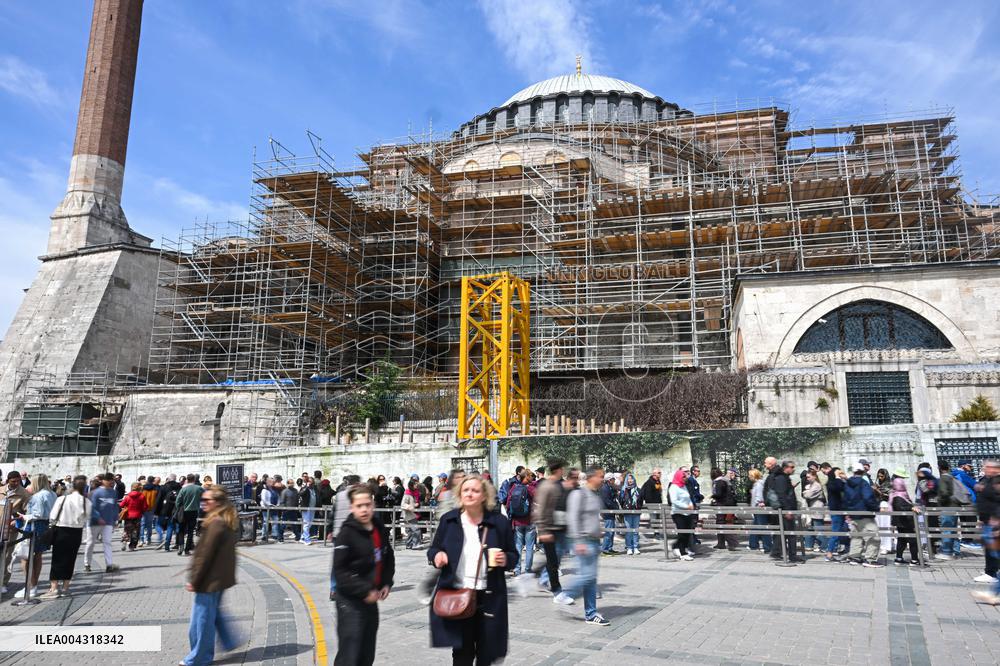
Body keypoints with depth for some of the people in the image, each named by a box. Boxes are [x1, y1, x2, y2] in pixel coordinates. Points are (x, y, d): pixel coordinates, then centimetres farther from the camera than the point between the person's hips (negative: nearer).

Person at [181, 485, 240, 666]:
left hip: (210, 580, -10)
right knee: (214, 613, 23)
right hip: (220, 577, 10)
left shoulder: (215, 524, -23)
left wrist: (194, 580, -16)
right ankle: (229, 642, 29)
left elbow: (205, 554, -21)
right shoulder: (226, 522, 7)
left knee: (202, 618, 3)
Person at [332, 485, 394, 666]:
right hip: (350, 601, -7)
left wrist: (386, 584, 6)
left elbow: (388, 559, 19)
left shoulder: (380, 529, 6)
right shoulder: (347, 533, -15)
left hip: (371, 599, 7)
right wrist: (365, 590, -20)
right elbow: (340, 571, -18)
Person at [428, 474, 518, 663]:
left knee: (486, 655, 11)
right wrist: (436, 555, -12)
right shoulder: (448, 520, 2)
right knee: (461, 654, 7)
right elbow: (433, 550, 11)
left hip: (488, 598, 0)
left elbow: (513, 556, 7)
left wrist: (506, 560, -15)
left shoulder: (499, 522, -1)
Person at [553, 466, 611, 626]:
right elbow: (573, 518, -18)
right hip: (584, 541, -9)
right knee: (587, 574, -12)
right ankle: (563, 596, 6)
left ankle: (590, 614, 15)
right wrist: (579, 542, -21)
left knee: (591, 578, 10)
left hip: (594, 540, 9)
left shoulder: (597, 495, 14)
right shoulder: (579, 494, -13)